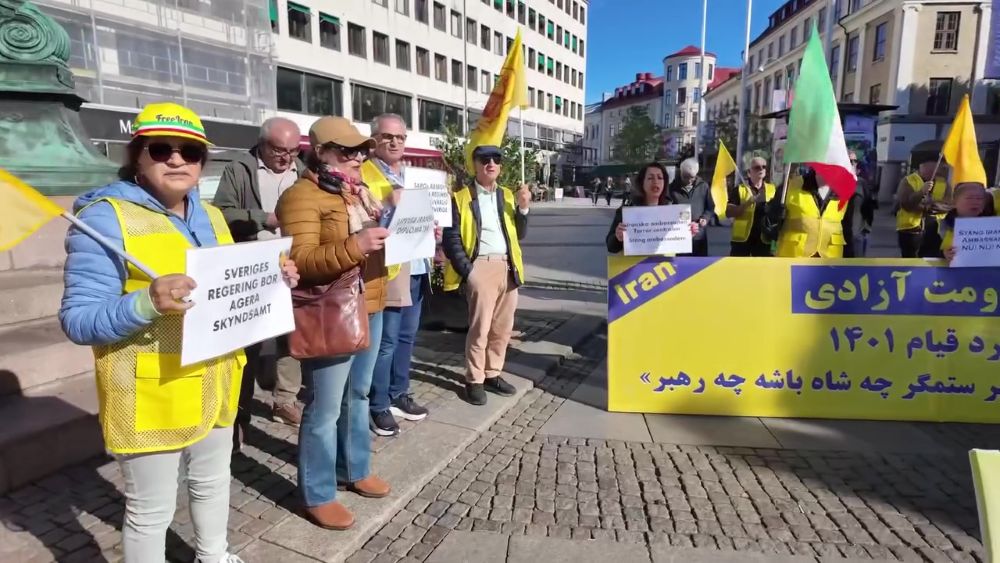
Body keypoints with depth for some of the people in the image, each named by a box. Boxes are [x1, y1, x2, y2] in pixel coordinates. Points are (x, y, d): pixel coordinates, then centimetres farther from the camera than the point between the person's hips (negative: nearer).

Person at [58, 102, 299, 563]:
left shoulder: (209, 216, 8)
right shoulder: (106, 217, -14)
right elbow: (77, 321, -18)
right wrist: (147, 302, -35)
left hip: (214, 384, 7)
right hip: (150, 396, -7)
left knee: (213, 482, 26)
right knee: (151, 511, 10)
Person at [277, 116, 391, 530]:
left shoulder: (358, 192, 16)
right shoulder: (301, 197, -11)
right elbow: (301, 262, -21)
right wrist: (354, 247, -32)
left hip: (369, 310, 9)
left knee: (357, 396, 19)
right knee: (325, 409, 0)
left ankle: (354, 470, 36)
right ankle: (318, 495, 17)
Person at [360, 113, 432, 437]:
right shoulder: (363, 174, -4)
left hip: (417, 269, 7)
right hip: (386, 272, -7)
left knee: (406, 337, 15)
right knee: (385, 342, -2)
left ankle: (398, 395, 29)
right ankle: (378, 407, 12)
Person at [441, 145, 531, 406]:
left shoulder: (508, 196, 15)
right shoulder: (461, 197, -1)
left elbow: (519, 235, 12)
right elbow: (451, 238, -6)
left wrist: (523, 208, -3)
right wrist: (467, 271, -13)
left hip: (508, 267, 6)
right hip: (481, 267, -5)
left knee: (503, 327, 10)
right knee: (480, 327, -5)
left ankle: (492, 375, 24)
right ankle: (475, 381, 9)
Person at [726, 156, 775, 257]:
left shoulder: (773, 189, 8)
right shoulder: (739, 190, -1)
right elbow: (728, 212, -9)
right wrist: (748, 203, -22)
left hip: (763, 240, 3)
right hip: (742, 239, -3)